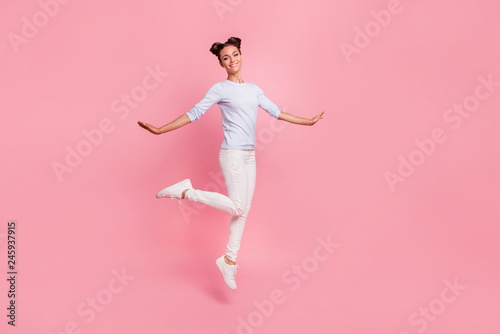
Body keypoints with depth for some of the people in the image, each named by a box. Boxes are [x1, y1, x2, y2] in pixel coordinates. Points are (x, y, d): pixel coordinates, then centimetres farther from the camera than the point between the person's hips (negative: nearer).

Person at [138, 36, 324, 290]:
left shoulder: (253, 89, 16)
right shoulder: (220, 89, -2)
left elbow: (275, 111, 22)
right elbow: (194, 113, -3)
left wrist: (307, 121, 26)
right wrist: (160, 130, -9)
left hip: (249, 156, 7)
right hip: (232, 154, -6)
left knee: (243, 211, 5)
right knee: (237, 207, -13)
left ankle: (229, 260, 14)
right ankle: (186, 192, -2)